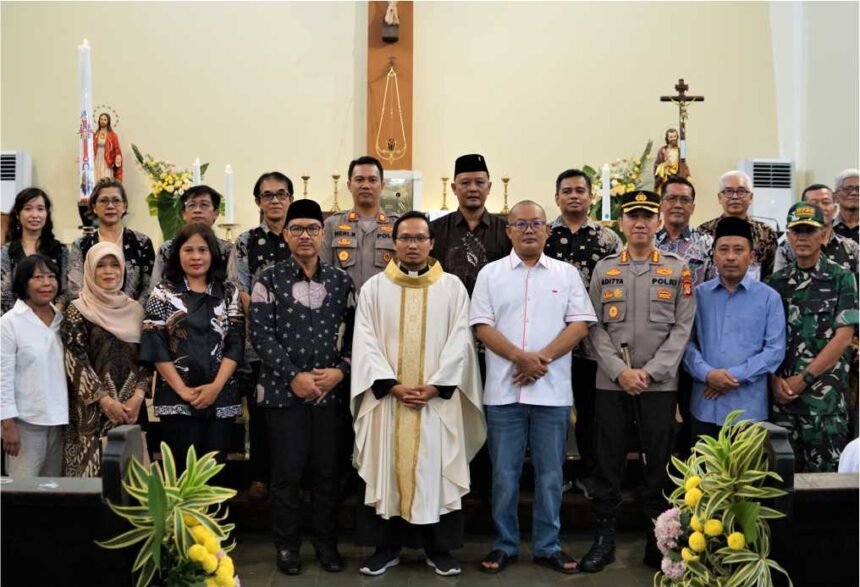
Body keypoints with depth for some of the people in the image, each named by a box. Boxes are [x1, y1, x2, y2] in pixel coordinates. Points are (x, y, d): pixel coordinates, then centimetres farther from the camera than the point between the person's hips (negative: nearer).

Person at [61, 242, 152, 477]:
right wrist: (106, 400, -14)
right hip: (92, 408, -3)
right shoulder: (77, 311, -1)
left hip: (131, 407, 4)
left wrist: (138, 395, -8)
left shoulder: (135, 310, 10)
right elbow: (75, 361, -8)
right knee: (93, 467, -4)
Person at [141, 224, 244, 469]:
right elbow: (155, 346, -4)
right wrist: (182, 389, -11)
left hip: (221, 397, 2)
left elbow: (236, 343, 2)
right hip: (176, 397, -2)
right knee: (182, 470, 0)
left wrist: (216, 386, -11)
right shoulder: (163, 293, 4)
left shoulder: (229, 293, 8)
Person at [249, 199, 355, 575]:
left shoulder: (340, 281, 8)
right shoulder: (269, 280, 0)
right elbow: (261, 336, -7)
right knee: (288, 471, 2)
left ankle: (326, 542, 22)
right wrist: (294, 376, -13)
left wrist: (341, 370, -7)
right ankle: (287, 545, 18)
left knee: (327, 470, 8)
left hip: (331, 390, 2)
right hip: (284, 390, -2)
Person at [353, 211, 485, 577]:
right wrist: (393, 385, -12)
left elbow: (460, 341, -1)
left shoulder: (452, 287, 5)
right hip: (387, 397, 1)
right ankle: (386, 546, 16)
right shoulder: (374, 287, 6)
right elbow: (365, 343, -1)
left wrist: (435, 385, -12)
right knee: (387, 471, 4)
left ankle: (439, 548, 15)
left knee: (436, 473, 4)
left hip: (438, 399, 0)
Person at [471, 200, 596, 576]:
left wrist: (543, 358, -13)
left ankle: (548, 546, 20)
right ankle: (504, 544, 20)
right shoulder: (490, 273, 5)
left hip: (552, 392, 1)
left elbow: (579, 324, 0)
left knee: (550, 473, 8)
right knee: (504, 473, 6)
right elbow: (482, 327, -2)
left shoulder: (567, 274, 7)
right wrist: (520, 357, -15)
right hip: (503, 390, 0)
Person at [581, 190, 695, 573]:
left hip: (660, 384, -1)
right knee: (608, 463, 5)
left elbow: (682, 328, -2)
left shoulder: (678, 270, 4)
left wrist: (651, 372, -11)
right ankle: (604, 538, 16)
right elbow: (595, 328, 2)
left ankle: (658, 541, 18)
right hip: (610, 383, 1)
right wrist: (620, 371, -11)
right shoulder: (604, 269, 7)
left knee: (658, 465, 6)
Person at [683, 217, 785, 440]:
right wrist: (707, 374, -16)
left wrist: (736, 375, -12)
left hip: (748, 407, -1)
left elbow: (775, 350, -3)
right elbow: (686, 341, 1)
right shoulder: (698, 294, 6)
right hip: (705, 406, 1)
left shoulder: (769, 297, 2)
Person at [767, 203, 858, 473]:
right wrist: (775, 379, -7)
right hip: (782, 393, 3)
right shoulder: (777, 282, 10)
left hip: (825, 394, -3)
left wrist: (803, 379, -12)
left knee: (824, 471, 1)